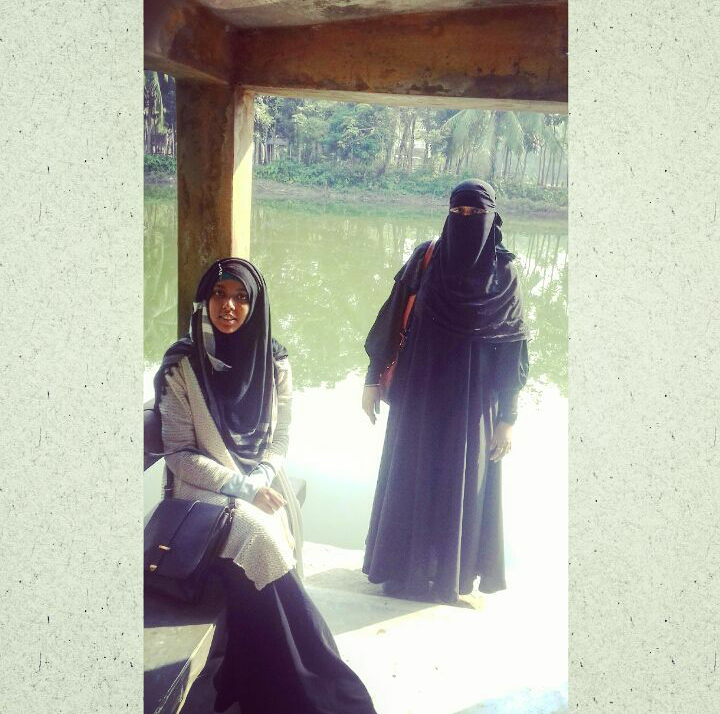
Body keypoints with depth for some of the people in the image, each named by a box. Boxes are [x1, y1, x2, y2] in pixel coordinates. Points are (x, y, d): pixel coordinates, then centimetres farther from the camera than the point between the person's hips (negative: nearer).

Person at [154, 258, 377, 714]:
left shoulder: (274, 361, 2)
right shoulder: (180, 367, -6)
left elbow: (281, 439, 7)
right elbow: (179, 453, -7)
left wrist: (259, 480, -12)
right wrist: (242, 487, -15)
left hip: (263, 486, 2)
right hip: (207, 491, -2)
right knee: (261, 539, -28)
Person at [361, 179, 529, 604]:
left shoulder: (504, 272, -4)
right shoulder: (426, 258, -1)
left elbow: (513, 349, -4)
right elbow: (393, 320, 2)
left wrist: (508, 417, -7)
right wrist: (374, 378, 1)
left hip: (473, 395, -1)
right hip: (420, 387, 1)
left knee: (463, 481, 7)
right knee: (410, 474, 9)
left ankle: (452, 570, 26)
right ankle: (404, 564, 27)